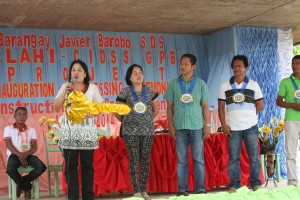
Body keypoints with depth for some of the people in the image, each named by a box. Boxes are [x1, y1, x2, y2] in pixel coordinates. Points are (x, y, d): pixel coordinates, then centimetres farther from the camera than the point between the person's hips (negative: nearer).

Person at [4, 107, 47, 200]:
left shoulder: (31, 130, 17)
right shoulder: (8, 128, 11)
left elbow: (34, 147, 5)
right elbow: (9, 145, -3)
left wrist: (25, 154, -18)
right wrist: (19, 155, -19)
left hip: (28, 155, 3)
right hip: (14, 155, -2)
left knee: (42, 167, -27)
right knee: (10, 169, -37)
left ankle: (21, 183, -5)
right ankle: (27, 187, -10)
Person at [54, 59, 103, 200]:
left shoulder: (92, 88, 6)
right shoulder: (65, 86, 9)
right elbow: (56, 107, 2)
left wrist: (92, 113, -16)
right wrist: (65, 91, -8)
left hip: (87, 130, -1)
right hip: (69, 130, 1)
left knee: (87, 164, 2)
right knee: (70, 164, 0)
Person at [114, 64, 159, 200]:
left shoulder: (149, 91, 7)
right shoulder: (125, 92, -2)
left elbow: (156, 109, 17)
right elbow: (116, 111, 3)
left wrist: (149, 120, 11)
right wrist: (126, 121, 6)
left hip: (147, 131, 3)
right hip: (130, 131, -2)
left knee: (145, 160, 4)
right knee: (134, 160, -1)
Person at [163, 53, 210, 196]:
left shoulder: (200, 84, 5)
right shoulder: (173, 84, 6)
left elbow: (205, 106, 6)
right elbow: (170, 106, 6)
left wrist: (207, 125, 0)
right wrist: (170, 125, -1)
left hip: (197, 127, 0)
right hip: (180, 127, 0)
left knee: (198, 159, 2)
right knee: (181, 160, 4)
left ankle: (200, 188, 8)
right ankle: (182, 189, 9)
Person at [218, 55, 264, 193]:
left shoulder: (253, 85, 3)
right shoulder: (225, 86, 4)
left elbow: (260, 104, 7)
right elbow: (221, 107, 3)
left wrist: (249, 115, 0)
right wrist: (224, 124, -4)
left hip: (251, 127, 0)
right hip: (233, 128, 0)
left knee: (254, 157, 3)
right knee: (233, 158, 4)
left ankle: (256, 183, 13)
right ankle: (234, 185, 12)